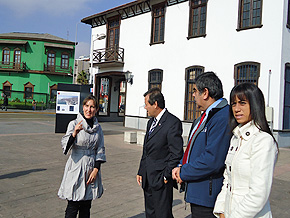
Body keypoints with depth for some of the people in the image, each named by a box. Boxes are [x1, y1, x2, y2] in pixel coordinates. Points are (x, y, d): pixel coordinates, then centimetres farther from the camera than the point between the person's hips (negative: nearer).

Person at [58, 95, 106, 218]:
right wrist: (74, 134, -32)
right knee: (73, 206, 0)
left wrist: (96, 169, -1)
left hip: (91, 169, 4)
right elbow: (65, 146, -15)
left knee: (86, 207, 12)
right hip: (76, 168, -4)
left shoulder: (98, 127, 6)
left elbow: (100, 149, 8)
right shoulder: (74, 124, -6)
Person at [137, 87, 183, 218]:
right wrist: (141, 172, 15)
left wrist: (166, 176, -15)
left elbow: (177, 154, -17)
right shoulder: (151, 122, 14)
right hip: (148, 178, 9)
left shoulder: (173, 122, -14)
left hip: (161, 179, -8)